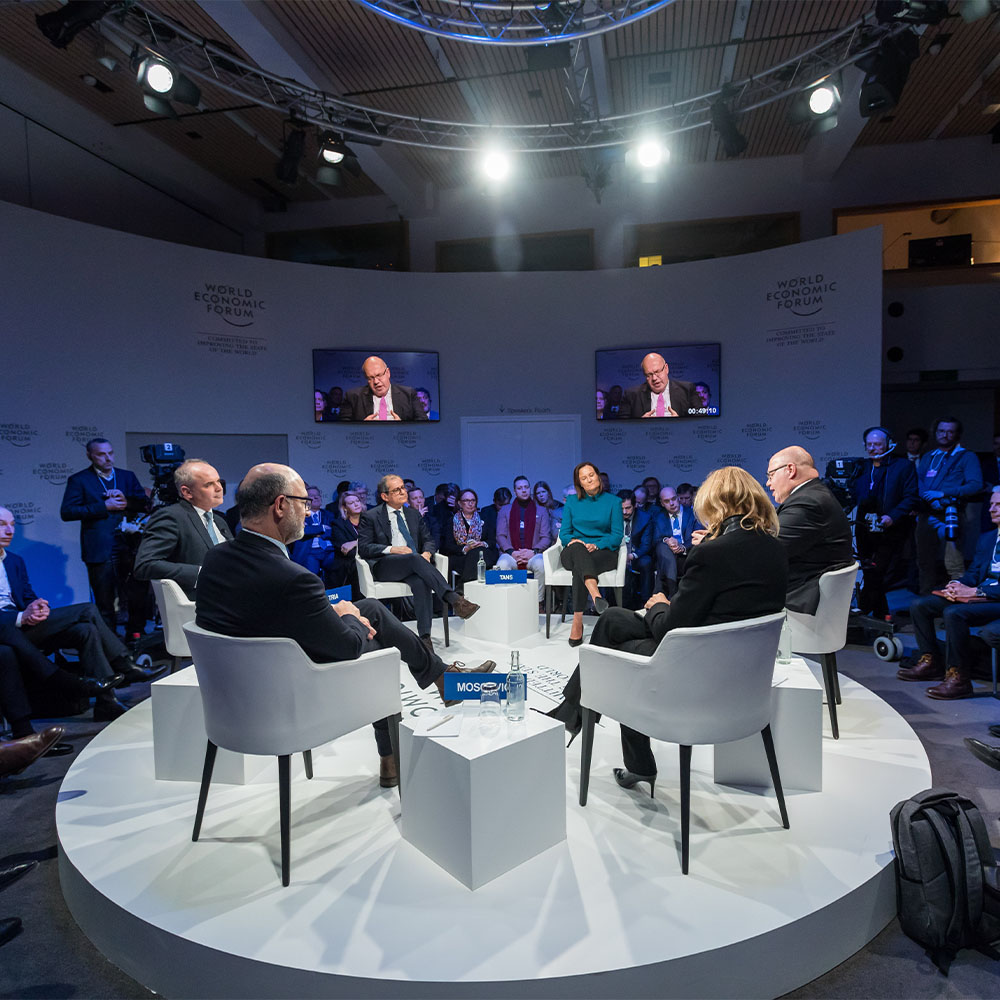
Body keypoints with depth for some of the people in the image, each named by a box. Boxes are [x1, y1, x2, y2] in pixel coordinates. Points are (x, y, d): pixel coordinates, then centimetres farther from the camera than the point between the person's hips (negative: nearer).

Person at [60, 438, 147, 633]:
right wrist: (104, 506, -14)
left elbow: (146, 504, 11)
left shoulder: (127, 476, 14)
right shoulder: (79, 480, 2)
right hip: (100, 551, -3)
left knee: (138, 599, 7)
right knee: (105, 605, 3)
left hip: (130, 549, 3)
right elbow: (66, 512, -8)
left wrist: (126, 501, -9)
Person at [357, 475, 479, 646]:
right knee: (414, 558, -36)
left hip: (412, 567, 3)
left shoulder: (413, 515, 22)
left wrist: (427, 552, -5)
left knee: (421, 582, -34)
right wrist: (392, 549, -15)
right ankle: (454, 600, -46)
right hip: (384, 567, -3)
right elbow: (363, 548, -1)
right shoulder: (370, 517, 8)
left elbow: (429, 540, 20)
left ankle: (425, 636, -40)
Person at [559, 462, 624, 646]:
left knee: (579, 567, -38)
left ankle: (577, 622, -49)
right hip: (574, 553, 1)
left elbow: (617, 535, 2)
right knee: (578, 548, -40)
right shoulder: (571, 501, 14)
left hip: (603, 551, -1)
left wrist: (597, 545, -17)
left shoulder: (613, 501, 9)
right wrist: (572, 540, -14)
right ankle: (595, 595, -65)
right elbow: (564, 533, 11)